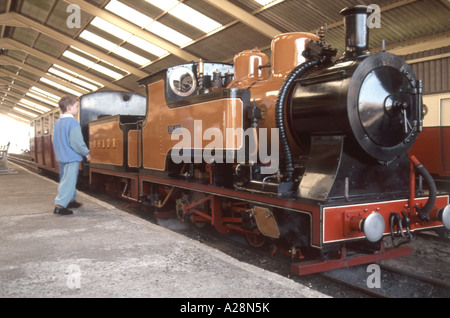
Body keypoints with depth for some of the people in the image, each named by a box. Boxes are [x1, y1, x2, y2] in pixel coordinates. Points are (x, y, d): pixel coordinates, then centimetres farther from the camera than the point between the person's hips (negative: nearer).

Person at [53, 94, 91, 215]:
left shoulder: (57, 122, 11)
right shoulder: (73, 122, -16)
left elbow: (56, 141, 17)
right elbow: (77, 142, -20)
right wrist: (86, 153, -8)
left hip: (61, 157, 9)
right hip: (71, 157, -9)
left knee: (65, 179, 19)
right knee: (69, 181, -6)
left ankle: (71, 200, 33)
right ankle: (59, 205, -9)